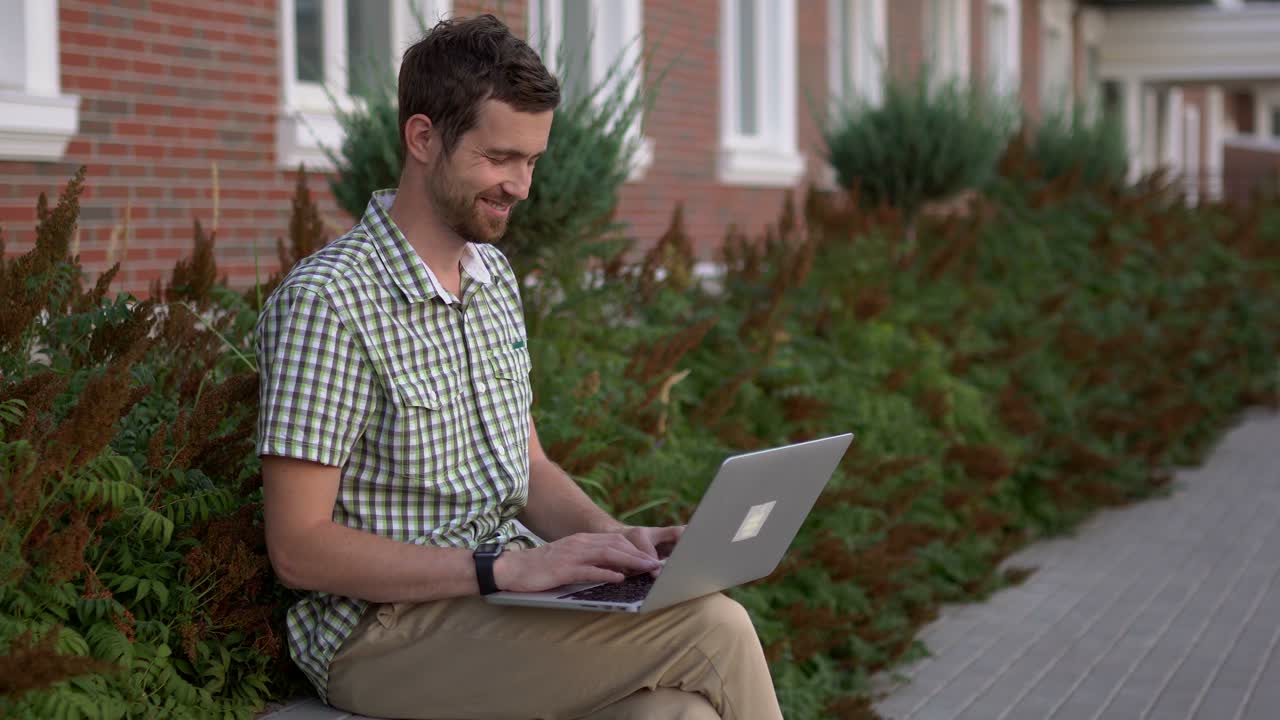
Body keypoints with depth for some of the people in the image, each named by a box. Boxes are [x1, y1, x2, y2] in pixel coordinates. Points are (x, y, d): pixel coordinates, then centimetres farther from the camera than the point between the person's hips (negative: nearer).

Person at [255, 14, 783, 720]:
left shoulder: (495, 277, 12)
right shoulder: (327, 300, -14)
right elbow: (301, 549, -16)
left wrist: (614, 538, -1)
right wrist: (503, 569, -23)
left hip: (510, 588, 7)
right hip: (386, 628, -7)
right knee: (714, 630, -23)